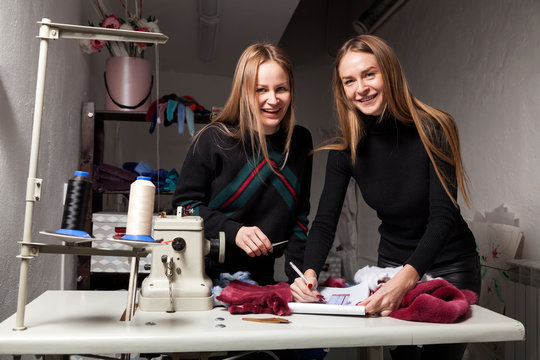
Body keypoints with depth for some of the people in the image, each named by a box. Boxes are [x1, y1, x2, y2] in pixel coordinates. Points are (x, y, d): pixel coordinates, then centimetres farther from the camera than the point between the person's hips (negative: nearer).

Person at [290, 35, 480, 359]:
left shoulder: (433, 130, -19)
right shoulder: (347, 150, -10)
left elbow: (443, 214, -25)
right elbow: (325, 222, -13)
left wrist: (407, 278, -40)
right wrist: (310, 273, -32)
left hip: (450, 267, -2)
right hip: (392, 266, 2)